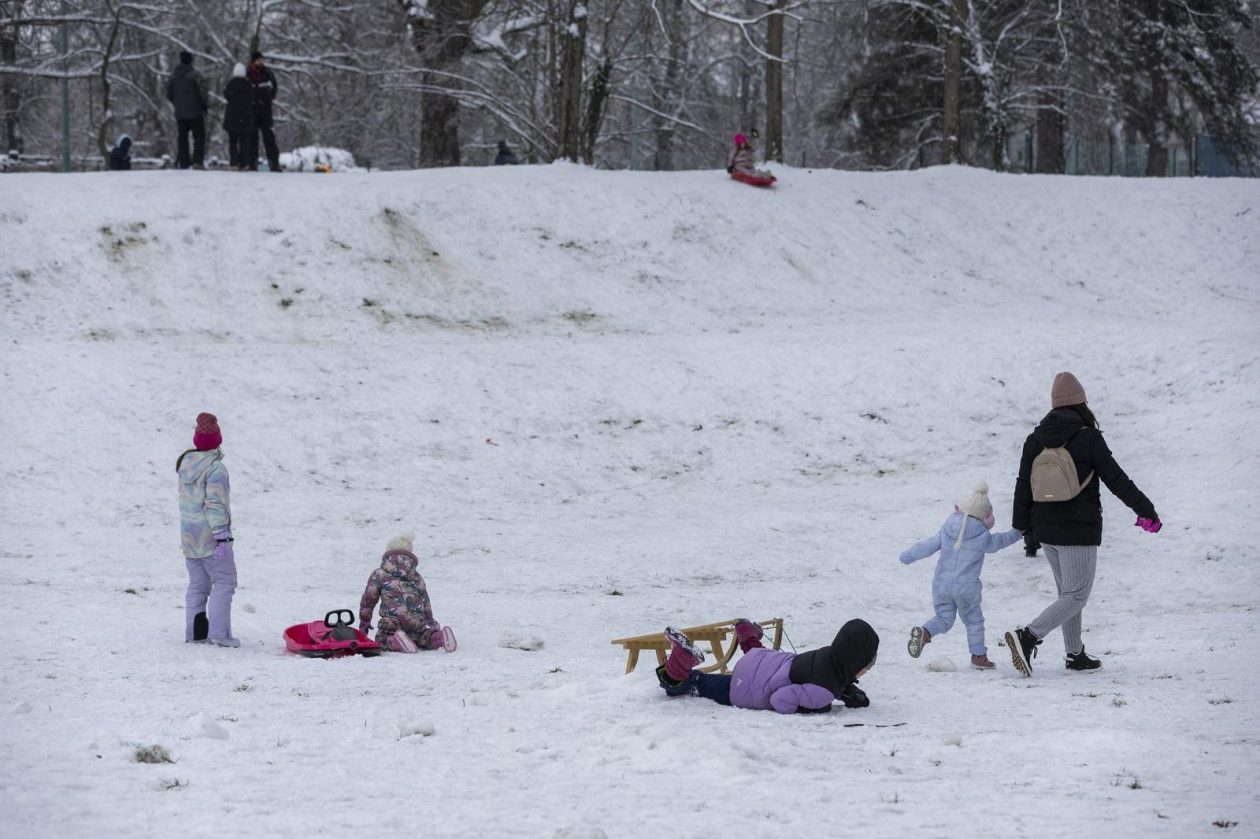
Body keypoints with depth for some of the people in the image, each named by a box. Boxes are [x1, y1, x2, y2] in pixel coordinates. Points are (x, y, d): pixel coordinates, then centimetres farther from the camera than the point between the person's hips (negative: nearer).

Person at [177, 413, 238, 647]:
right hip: (210, 535, -7)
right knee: (224, 581, -2)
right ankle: (219, 633, -10)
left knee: (197, 584, 15)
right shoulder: (215, 468, -16)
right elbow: (215, 503, -20)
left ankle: (194, 631, 15)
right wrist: (221, 535, -19)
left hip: (188, 533, 7)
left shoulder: (185, 463, 8)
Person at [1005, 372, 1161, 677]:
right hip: (1079, 531, -6)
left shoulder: (1035, 441, 3)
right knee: (1076, 597, -4)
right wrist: (1146, 511, -2)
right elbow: (1117, 480, -10)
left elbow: (1022, 487, 6)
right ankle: (1028, 637, -22)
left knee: (1068, 592, 19)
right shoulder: (1088, 439, -13)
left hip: (1046, 530, 6)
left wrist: (1023, 527, 16)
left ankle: (1075, 654, 22)